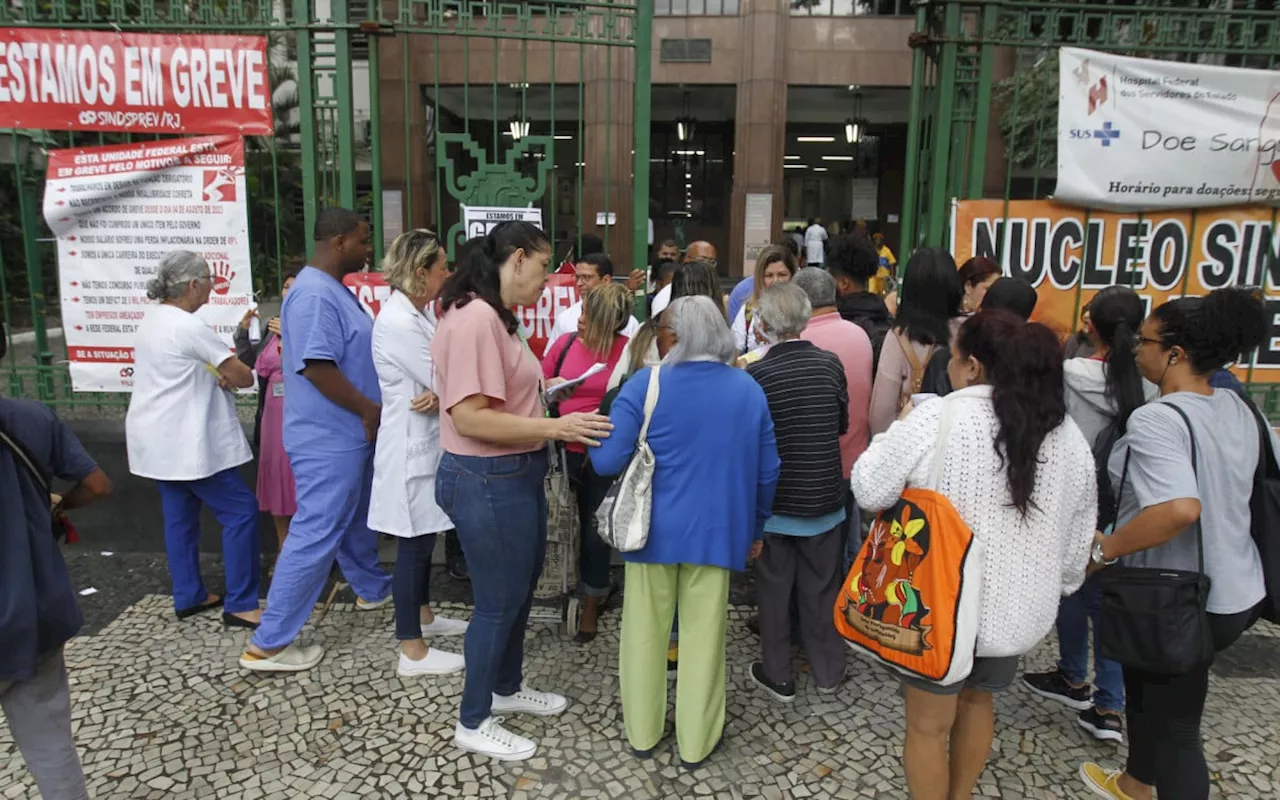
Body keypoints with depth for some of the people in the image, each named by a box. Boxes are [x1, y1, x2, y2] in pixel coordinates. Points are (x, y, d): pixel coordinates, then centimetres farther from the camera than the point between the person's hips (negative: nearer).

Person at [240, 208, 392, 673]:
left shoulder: (334, 288, 11)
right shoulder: (314, 294, -22)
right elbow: (316, 366, -28)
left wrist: (369, 412, 14)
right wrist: (370, 409, -19)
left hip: (348, 433, 10)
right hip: (329, 438, -10)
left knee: (356, 517, 25)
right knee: (316, 533, -5)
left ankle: (372, 590, 45)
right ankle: (268, 644, 3)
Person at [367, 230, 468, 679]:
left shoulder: (420, 312, 7)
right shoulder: (398, 322, -22)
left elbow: (439, 375, 4)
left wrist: (441, 393, -16)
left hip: (428, 440, 9)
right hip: (411, 444, -9)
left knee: (425, 536, 21)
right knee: (413, 543, 0)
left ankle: (423, 615, 38)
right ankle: (412, 652, 12)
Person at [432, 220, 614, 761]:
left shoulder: (496, 317, 9)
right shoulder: (475, 318, -22)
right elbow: (470, 417, -27)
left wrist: (560, 425, 12)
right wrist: (554, 427, -25)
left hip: (515, 474, 10)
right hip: (487, 480, -10)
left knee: (520, 589, 23)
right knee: (499, 601, 6)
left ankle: (507, 688, 44)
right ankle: (473, 722, 26)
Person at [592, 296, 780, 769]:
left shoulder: (645, 384, -12)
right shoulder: (749, 389, 0)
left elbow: (606, 461, -15)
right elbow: (766, 471, 4)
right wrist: (755, 527, 17)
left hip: (654, 529, -1)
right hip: (717, 530, 2)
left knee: (646, 631, 15)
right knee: (703, 635, 12)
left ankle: (642, 732, 31)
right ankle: (695, 740, 26)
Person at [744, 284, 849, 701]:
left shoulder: (756, 374, -18)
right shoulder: (830, 364, -8)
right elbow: (843, 423, 5)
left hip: (775, 500, -3)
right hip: (824, 496, 3)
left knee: (775, 589, 13)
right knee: (822, 586, 17)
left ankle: (778, 676, 24)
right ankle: (828, 671, 31)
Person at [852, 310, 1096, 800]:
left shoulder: (935, 420, -18)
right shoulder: (1069, 437, 0)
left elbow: (869, 492, -11)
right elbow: (1077, 543, 7)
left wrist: (892, 435, 5)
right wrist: (1056, 590, 22)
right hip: (1020, 610, 6)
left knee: (928, 724, 12)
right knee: (976, 702, 26)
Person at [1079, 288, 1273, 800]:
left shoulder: (1156, 420, -25)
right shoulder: (1236, 407, 2)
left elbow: (1179, 509, -38)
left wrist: (1103, 550, -26)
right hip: (1236, 591, 9)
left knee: (1175, 724, 10)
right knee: (1148, 688, 28)